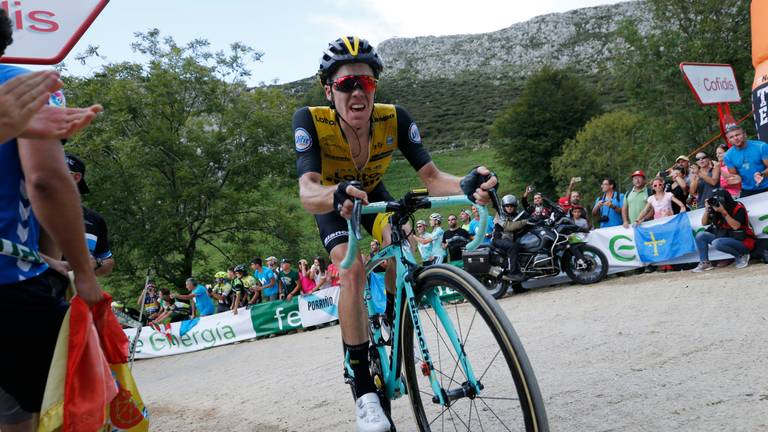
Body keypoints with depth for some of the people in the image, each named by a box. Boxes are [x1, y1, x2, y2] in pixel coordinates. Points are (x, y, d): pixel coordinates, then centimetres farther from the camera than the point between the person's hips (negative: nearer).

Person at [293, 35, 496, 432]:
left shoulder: (394, 118, -28)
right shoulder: (310, 121, -34)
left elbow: (431, 177, -33)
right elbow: (307, 192, -45)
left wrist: (466, 186, -55)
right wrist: (336, 194, -69)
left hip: (373, 195, 3)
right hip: (332, 203, -2)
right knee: (352, 270, -26)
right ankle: (364, 391, -19)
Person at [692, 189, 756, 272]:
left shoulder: (738, 208, -15)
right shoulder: (716, 211, 1)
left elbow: (736, 226, -27)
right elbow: (704, 223, 3)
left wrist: (723, 212, -31)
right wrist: (707, 210, -11)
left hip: (744, 241, -7)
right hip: (726, 239, 7)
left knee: (717, 243, -32)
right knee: (700, 236, -4)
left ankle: (741, 256, -11)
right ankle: (704, 263, -4)